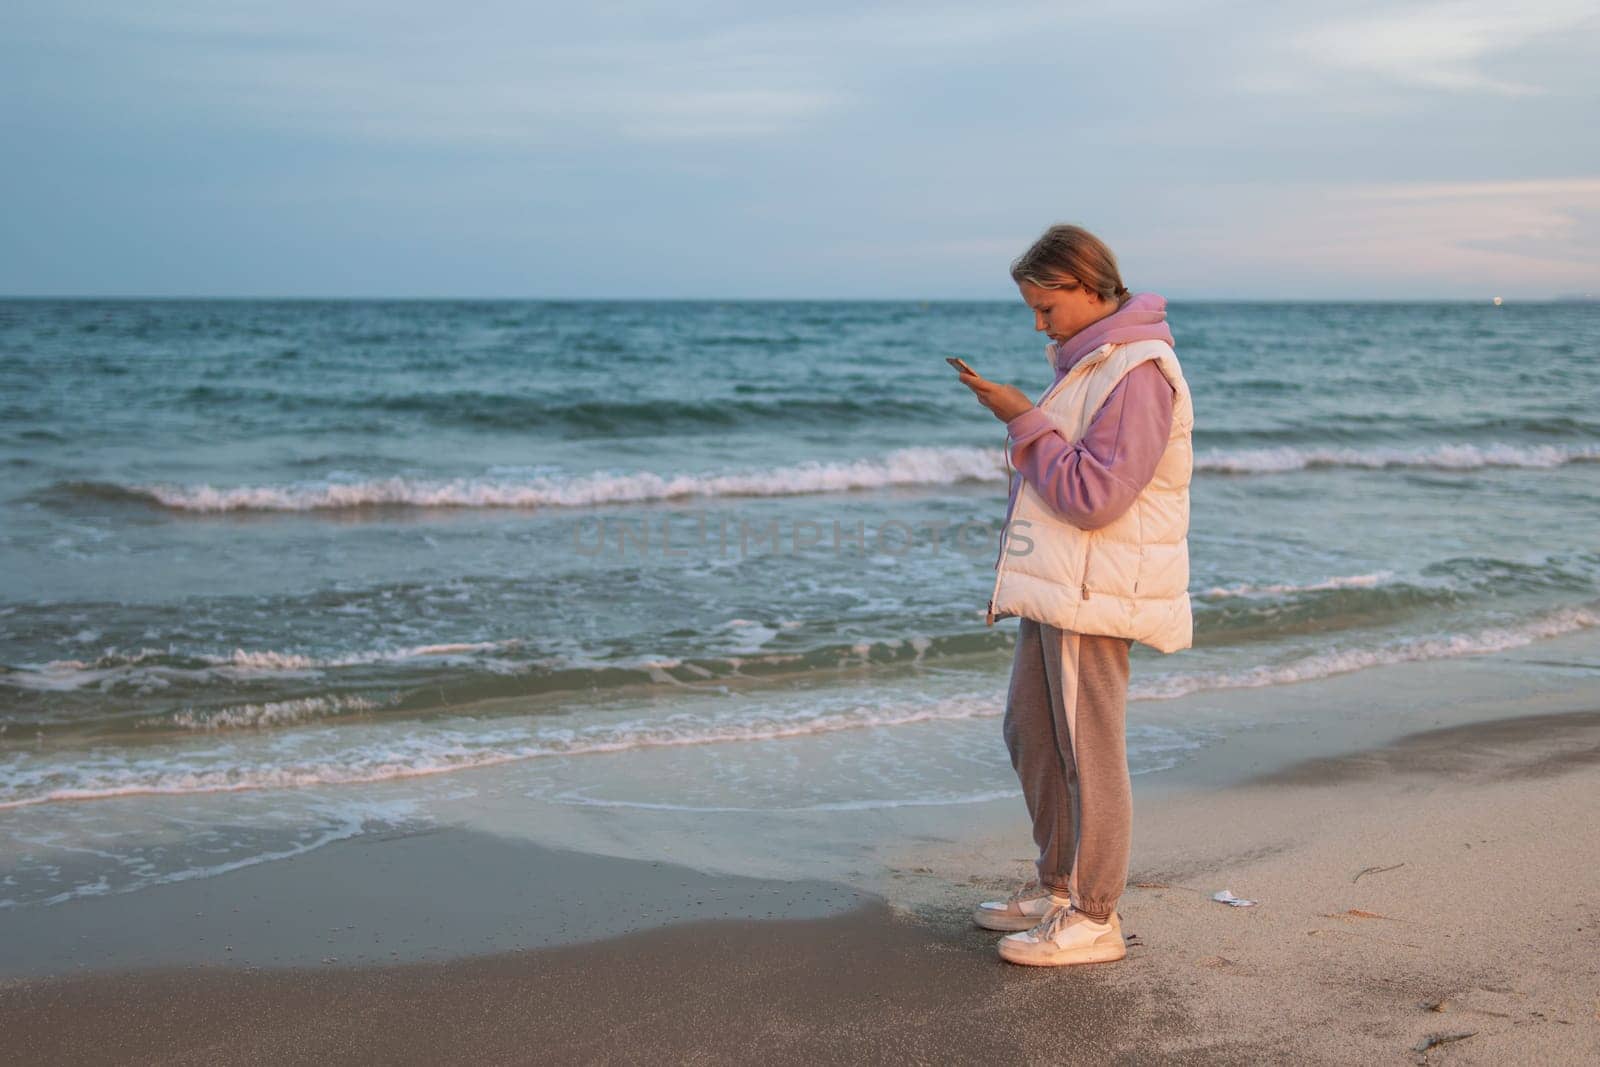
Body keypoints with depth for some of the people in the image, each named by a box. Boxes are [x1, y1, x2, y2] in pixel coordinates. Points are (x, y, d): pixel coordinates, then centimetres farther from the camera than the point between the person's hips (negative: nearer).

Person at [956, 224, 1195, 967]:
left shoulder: (1138, 374, -17)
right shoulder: (1088, 361, 15)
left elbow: (1094, 494, -22)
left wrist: (1025, 421, -17)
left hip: (1094, 595, -10)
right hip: (1053, 584, 10)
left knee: (1088, 753, -4)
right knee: (1032, 736, 17)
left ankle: (1092, 919, 5)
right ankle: (1058, 888, 29)